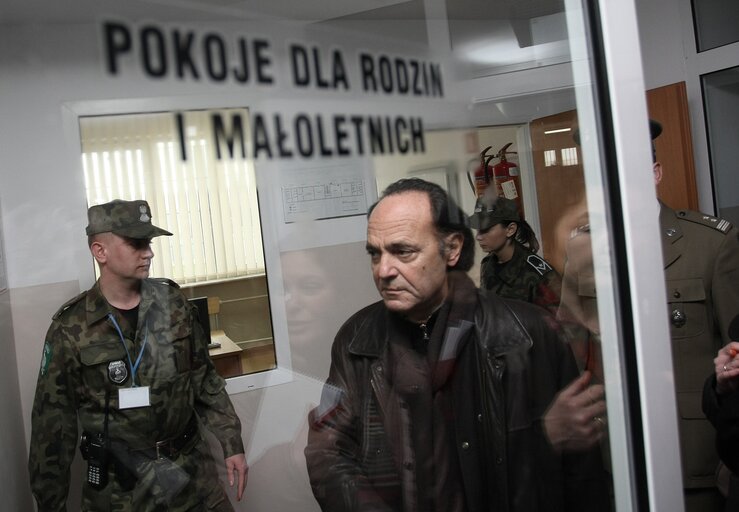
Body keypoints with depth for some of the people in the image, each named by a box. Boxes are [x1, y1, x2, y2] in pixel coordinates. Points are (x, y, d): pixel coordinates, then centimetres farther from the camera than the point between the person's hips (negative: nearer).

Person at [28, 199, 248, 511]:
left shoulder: (172, 302, -2)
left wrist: (232, 444, 3)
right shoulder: (71, 328, -11)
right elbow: (53, 424, -5)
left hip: (191, 471, 3)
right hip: (119, 486, -2)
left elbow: (205, 380, 5)